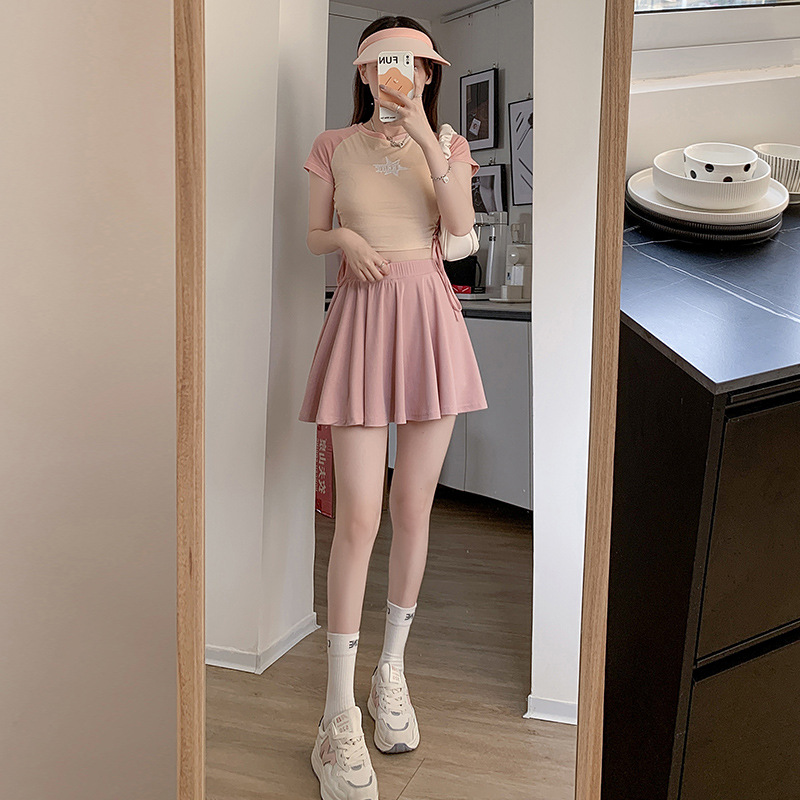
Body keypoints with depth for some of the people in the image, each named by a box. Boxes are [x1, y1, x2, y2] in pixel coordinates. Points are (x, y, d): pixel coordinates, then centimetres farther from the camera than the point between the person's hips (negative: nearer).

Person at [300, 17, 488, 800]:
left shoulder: (447, 146, 11)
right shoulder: (334, 146, 9)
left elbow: (462, 223, -7)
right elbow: (312, 236, 10)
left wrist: (425, 136, -14)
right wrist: (346, 238, -11)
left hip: (429, 318, 2)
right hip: (361, 316, -2)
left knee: (413, 506, 5)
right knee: (358, 515, -9)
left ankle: (392, 670, 25)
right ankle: (338, 718, 1)